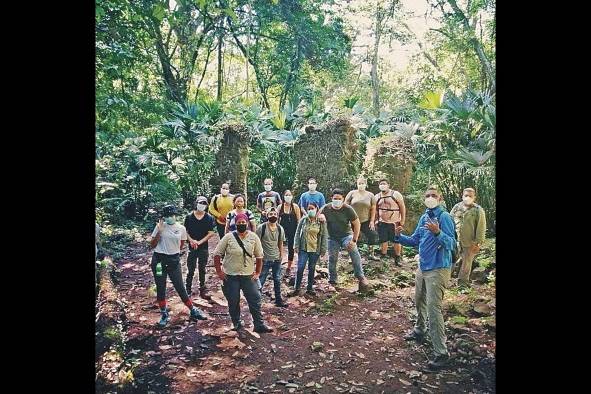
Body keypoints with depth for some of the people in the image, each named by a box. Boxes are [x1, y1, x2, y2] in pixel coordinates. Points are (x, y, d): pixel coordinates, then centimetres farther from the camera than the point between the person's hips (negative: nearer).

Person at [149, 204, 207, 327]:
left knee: (180, 287, 3)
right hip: (159, 260, 0)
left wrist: (172, 251, 9)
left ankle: (193, 311, 16)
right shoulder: (160, 226, -4)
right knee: (160, 288, 7)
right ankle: (164, 314, 23)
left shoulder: (181, 228, -1)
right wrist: (159, 232, -13)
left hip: (174, 260, 0)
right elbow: (152, 245, -4)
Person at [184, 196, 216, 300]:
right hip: (192, 248, -1)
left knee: (202, 270, 11)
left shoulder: (209, 218, -1)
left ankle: (202, 290, 20)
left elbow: (211, 233, -4)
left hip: (204, 247, 1)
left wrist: (200, 242, -12)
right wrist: (191, 240, -14)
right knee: (190, 270, 2)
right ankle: (188, 290, 12)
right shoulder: (189, 217, -1)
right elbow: (185, 231, 2)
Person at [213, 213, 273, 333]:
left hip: (249, 276, 1)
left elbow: (259, 256, 7)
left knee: (255, 300, 0)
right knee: (233, 302, 8)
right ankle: (237, 323, 27)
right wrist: (219, 271, -5)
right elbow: (217, 254, -2)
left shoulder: (253, 237, -1)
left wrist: (257, 272, 4)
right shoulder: (228, 237, -7)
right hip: (230, 276, -1)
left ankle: (259, 325, 9)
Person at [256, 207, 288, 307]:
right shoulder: (261, 227, -12)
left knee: (277, 280, 15)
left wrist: (281, 255, 9)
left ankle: (278, 300, 27)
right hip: (265, 259, -4)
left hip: (276, 259, 5)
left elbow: (280, 243, 11)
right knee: (261, 280, 2)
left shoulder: (280, 229, 2)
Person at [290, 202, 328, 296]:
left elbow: (325, 236, 2)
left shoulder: (322, 222, -2)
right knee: (300, 268, -5)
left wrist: (323, 249, -1)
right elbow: (297, 233, 4)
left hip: (315, 249, 0)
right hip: (303, 249, 0)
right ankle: (297, 288, 6)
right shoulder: (303, 220, -1)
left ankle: (310, 288, 24)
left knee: (312, 269, 11)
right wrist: (297, 246, -1)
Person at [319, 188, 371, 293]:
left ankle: (361, 278, -20)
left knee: (354, 252, -26)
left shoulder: (348, 209, -14)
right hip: (332, 237, 2)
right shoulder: (325, 209, -9)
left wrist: (354, 240, -14)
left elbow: (356, 224, -9)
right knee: (332, 259, 1)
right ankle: (332, 283, 17)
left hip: (346, 234, -2)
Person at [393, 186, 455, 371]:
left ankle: (441, 352, -6)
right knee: (419, 301, 24)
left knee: (433, 308, -12)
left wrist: (437, 232, -40)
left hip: (438, 269, -8)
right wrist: (399, 237, -2)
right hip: (423, 267, 8)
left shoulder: (444, 217, -15)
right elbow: (415, 240, 14)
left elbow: (451, 244, -24)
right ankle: (419, 330, 48)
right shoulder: (424, 217, 8)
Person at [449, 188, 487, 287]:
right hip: (455, 241, 2)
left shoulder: (478, 210, -5)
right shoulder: (456, 207, 6)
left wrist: (478, 242, -12)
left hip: (469, 243, -2)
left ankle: (463, 283, 22)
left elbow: (481, 228, -7)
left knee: (466, 263, 9)